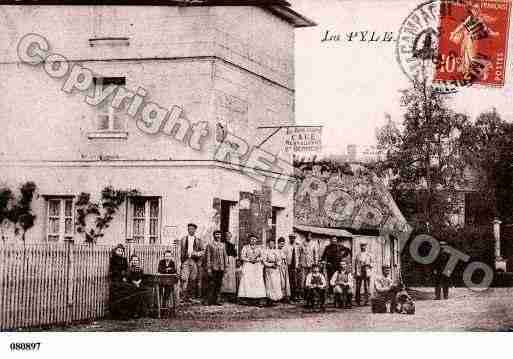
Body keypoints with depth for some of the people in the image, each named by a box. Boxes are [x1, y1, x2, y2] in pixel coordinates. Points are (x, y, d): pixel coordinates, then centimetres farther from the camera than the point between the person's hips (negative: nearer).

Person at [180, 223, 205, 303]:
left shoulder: (198, 240, 7)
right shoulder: (183, 239, 11)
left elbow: (203, 251, 6)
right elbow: (181, 250, 15)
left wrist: (196, 253, -12)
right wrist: (182, 260, 11)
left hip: (195, 261, 0)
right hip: (186, 261, 0)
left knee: (193, 280, 1)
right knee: (184, 278, -12)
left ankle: (189, 296, 10)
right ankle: (184, 296, -13)